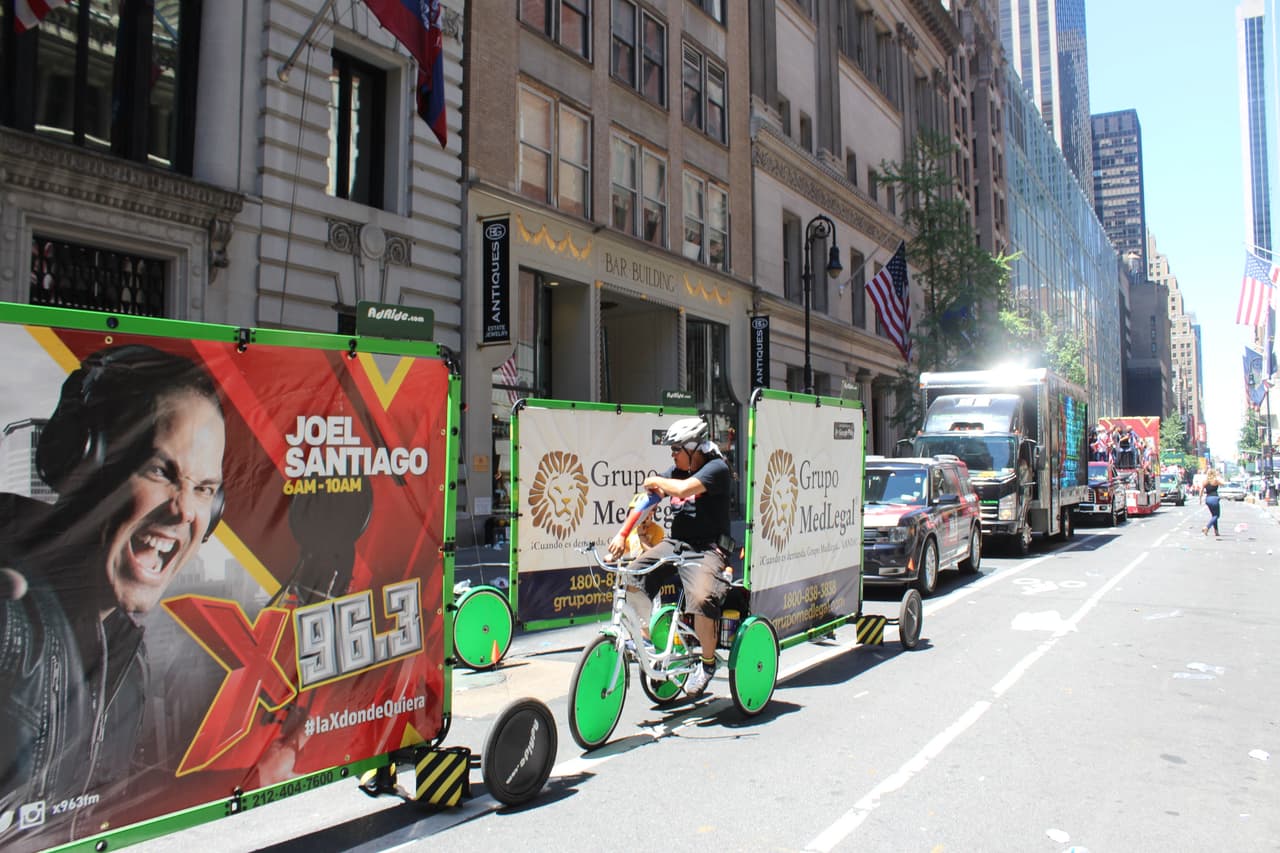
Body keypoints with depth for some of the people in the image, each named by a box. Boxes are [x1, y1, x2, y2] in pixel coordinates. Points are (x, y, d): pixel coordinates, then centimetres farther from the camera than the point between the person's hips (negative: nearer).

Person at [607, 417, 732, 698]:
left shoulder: (716, 468, -9)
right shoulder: (676, 470, 11)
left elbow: (684, 489, -27)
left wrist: (655, 481, -8)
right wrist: (622, 535, -3)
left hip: (707, 550, -6)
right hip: (674, 545, 7)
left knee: (701, 598, -31)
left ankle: (708, 663, -5)